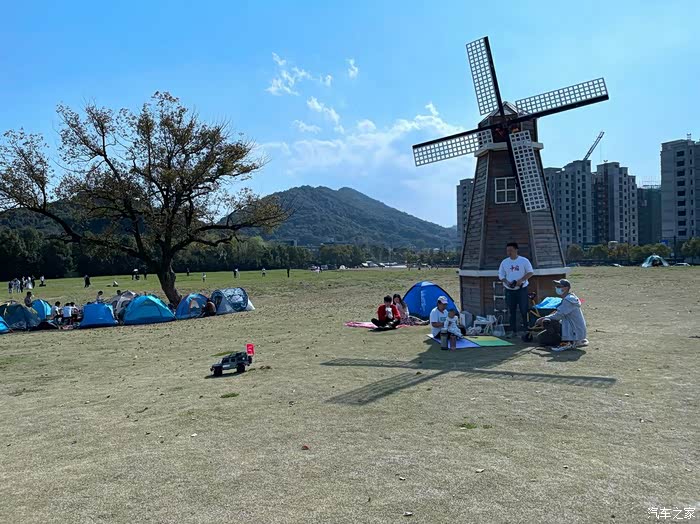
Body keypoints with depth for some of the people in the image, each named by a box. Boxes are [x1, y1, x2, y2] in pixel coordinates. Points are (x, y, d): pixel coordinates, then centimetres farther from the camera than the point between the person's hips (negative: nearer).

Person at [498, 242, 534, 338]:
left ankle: (526, 330, 8)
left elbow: (530, 272, -2)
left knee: (524, 310, -1)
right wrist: (506, 282, -10)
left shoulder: (524, 261, -2)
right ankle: (513, 331, 13)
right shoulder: (504, 262, 6)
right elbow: (500, 275, 9)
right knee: (512, 311, 6)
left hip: (522, 289, -3)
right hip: (509, 290, 3)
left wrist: (521, 280, -15)